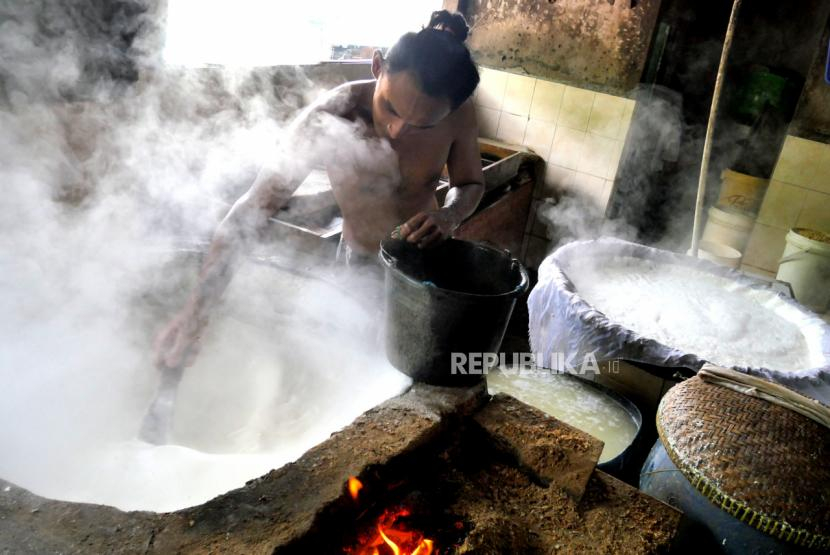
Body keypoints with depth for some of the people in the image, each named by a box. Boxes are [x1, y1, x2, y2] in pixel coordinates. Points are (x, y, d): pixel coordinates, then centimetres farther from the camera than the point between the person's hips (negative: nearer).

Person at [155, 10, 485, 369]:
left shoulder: (459, 115, -23)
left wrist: (449, 216, -28)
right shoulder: (327, 120, -32)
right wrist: (196, 310, -40)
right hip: (361, 266, -2)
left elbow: (471, 183, -4)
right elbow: (251, 212, -33)